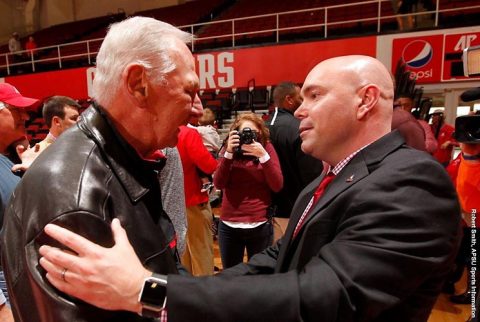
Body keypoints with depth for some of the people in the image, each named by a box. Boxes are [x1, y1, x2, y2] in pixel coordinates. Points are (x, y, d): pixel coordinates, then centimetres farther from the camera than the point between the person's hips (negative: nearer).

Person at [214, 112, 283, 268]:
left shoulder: (266, 148, -2)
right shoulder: (228, 149, 3)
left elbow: (277, 186, -10)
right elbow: (219, 184, -7)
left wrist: (263, 155, -19)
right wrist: (229, 153, -17)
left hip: (260, 225, -1)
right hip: (229, 225, 2)